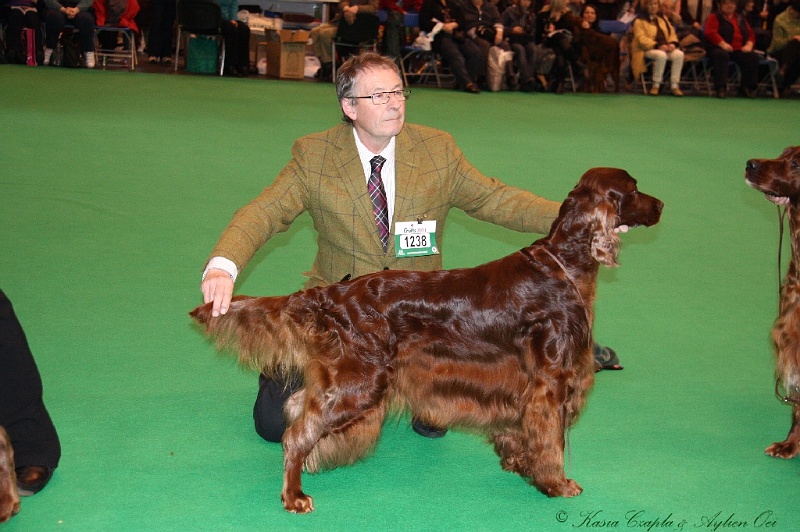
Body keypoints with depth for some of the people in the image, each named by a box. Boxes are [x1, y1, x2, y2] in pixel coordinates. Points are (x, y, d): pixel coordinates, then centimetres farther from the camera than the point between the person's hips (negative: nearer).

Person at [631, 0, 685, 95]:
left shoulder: (663, 18, 24)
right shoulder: (639, 21, 5)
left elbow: (672, 32, 18)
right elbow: (641, 38, -9)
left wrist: (672, 43, -6)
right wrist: (657, 46, -22)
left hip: (666, 48, 5)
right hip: (649, 49, -5)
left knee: (679, 54, -27)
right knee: (661, 55, -38)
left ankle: (674, 85, -25)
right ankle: (656, 85, -27)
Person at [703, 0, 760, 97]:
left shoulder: (740, 18, 22)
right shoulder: (714, 17, 6)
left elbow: (750, 34, 20)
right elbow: (710, 33, -10)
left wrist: (749, 45, -2)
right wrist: (722, 43, -24)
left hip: (740, 50, 5)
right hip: (719, 48, -5)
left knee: (753, 56, -19)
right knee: (721, 55, -38)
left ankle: (746, 88, -14)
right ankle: (721, 88, -37)